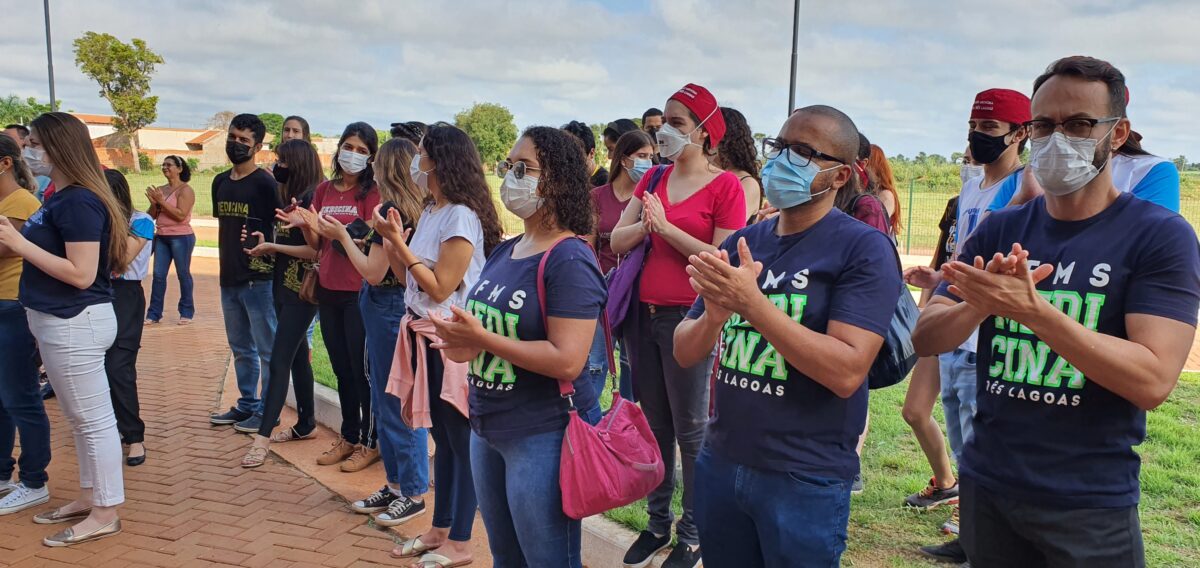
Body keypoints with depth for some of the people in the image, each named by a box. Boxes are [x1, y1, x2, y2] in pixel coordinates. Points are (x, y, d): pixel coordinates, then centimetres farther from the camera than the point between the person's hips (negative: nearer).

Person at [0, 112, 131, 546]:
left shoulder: (79, 202, -19)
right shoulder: (62, 198, 12)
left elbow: (82, 274, -23)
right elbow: (52, 253, 14)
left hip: (76, 324, -10)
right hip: (62, 322, 10)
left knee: (94, 420, 0)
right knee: (81, 419, 19)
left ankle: (105, 514, 11)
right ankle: (89, 498, 32)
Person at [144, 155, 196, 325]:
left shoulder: (185, 190, -8)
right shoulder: (160, 190, 11)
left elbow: (181, 215, -19)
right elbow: (152, 216, 12)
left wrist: (162, 201, -17)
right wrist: (153, 203, -6)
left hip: (181, 238, -6)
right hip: (161, 237, 6)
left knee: (183, 274, 2)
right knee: (158, 275, 4)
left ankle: (186, 312, 12)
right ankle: (154, 313, 8)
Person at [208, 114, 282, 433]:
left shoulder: (265, 183, -9)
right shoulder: (220, 182, 12)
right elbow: (222, 227, 19)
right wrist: (224, 265, 16)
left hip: (258, 278, -8)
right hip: (229, 278, 8)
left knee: (266, 349, 2)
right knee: (240, 348, 17)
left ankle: (267, 411, 12)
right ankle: (246, 405, 30)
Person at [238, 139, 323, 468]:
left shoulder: (312, 199, -15)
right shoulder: (290, 197, 11)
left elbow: (314, 250, -19)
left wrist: (272, 247, -14)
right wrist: (266, 244, 0)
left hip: (302, 291, -9)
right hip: (283, 286, 9)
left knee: (279, 361, -8)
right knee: (297, 357, 14)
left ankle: (263, 435, -4)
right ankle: (306, 424, 25)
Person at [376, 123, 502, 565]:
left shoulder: (461, 216, -17)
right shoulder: (430, 212, 11)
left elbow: (439, 288, -18)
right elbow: (409, 280, 12)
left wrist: (401, 244, -15)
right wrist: (390, 240, 1)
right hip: (424, 336, 9)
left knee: (461, 441, 2)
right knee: (441, 438, 17)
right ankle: (440, 529, 30)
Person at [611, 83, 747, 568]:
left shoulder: (725, 186, -7)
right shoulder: (653, 179, 11)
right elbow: (618, 241, 4)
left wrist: (666, 226, -15)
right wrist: (647, 222, -16)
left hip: (689, 316, -6)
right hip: (644, 313, 6)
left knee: (690, 428, 3)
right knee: (654, 424, 15)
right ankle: (657, 523, 29)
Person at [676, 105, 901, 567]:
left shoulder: (864, 248, -12)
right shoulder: (739, 243, 5)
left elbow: (846, 372, -22)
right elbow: (685, 353, 4)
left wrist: (752, 303, -27)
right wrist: (714, 315, -17)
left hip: (805, 478, -5)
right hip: (719, 462, 5)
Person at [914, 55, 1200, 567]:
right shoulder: (999, 231, 2)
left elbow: (1153, 381, -20)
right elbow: (925, 339, -2)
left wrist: (1032, 310, -31)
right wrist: (978, 305, -23)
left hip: (1091, 504, -4)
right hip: (985, 486, 4)